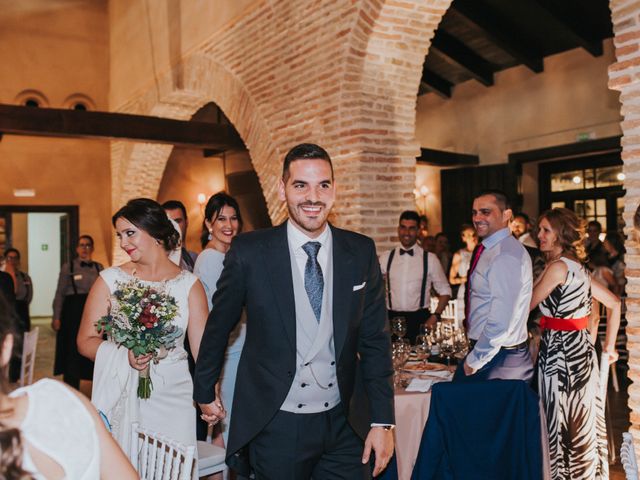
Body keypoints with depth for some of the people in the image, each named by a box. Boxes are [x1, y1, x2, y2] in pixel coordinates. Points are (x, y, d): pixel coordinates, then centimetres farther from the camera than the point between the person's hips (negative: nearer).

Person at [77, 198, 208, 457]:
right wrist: (124, 356, -18)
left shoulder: (188, 284, 1)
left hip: (173, 396, 0)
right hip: (122, 395, 0)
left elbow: (201, 346, -4)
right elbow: (85, 341, 1)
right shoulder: (110, 279, 1)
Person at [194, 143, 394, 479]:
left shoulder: (361, 252, -3)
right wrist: (205, 390, 13)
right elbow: (219, 327, 2)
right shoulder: (249, 252, -10)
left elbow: (374, 340, 0)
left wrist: (382, 421, -2)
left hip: (343, 425, 2)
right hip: (275, 426, -2)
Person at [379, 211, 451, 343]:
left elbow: (445, 291, 6)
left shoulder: (430, 259, 1)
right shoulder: (386, 258, 4)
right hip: (392, 319, 1)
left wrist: (435, 316, -5)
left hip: (419, 319, -1)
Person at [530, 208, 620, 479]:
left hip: (562, 352, -9)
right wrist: (609, 346, 17)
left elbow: (527, 304, -11)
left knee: (565, 425, 4)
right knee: (581, 423, 18)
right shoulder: (577, 265, 10)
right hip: (580, 347, 9)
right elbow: (614, 304, 15)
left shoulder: (559, 266, -17)